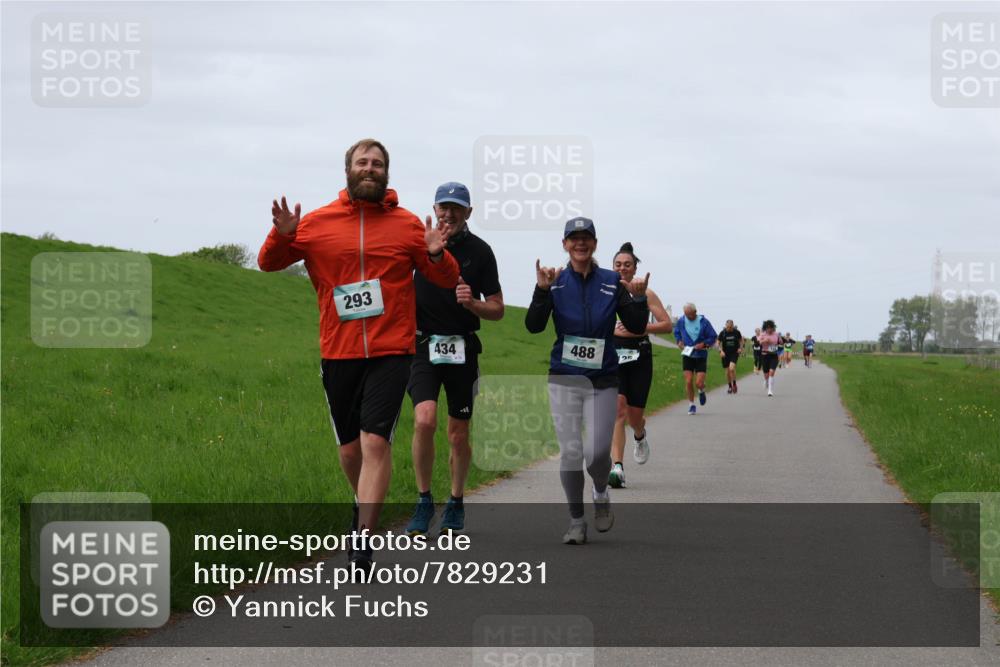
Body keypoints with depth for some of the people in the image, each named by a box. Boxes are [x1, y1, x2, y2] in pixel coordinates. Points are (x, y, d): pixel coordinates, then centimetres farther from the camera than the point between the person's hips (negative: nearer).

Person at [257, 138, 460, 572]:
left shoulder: (407, 225, 5)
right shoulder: (317, 223, 6)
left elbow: (447, 281, 8)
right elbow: (269, 263, 11)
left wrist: (436, 255, -14)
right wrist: (281, 235, -10)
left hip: (391, 353, -2)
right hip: (338, 353, 2)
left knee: (375, 442, -14)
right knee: (350, 447, 10)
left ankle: (362, 540, -15)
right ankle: (365, 504, 39)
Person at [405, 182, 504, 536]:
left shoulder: (479, 251, 1)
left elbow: (497, 310, 5)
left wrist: (471, 303, -16)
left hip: (463, 350, 1)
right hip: (423, 345, -1)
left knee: (459, 436, 8)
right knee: (424, 421, -21)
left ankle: (456, 503, 29)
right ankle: (424, 501, -5)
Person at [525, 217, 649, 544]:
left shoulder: (612, 282, 3)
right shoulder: (556, 282, 1)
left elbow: (636, 327, 1)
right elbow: (534, 326, -9)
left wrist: (638, 298, -16)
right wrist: (542, 290, -22)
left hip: (602, 380, 0)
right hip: (564, 379, 0)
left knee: (597, 453, -7)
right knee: (570, 452, -4)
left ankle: (601, 495, 25)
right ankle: (576, 521, 9)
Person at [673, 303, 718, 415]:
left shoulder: (703, 322, -10)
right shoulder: (681, 321, -2)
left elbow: (713, 337, -3)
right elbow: (676, 332, 18)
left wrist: (704, 344, -18)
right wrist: (679, 341, -1)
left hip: (701, 356, -2)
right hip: (687, 355, 2)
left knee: (699, 383, -8)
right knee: (688, 382, -5)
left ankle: (701, 391, 29)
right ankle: (691, 405, 11)